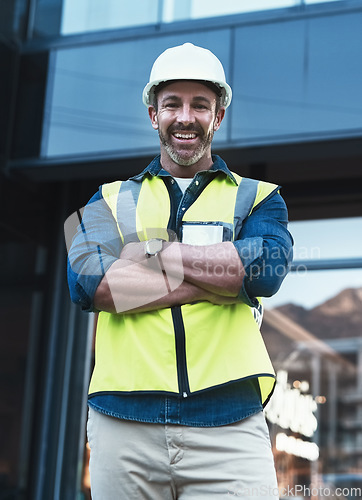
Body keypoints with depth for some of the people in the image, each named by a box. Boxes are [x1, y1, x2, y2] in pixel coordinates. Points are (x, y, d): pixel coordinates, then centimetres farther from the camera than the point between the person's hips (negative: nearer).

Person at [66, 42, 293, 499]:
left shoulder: (257, 198, 15)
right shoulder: (113, 199, 17)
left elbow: (267, 267, -8)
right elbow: (85, 281, -4)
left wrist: (152, 249, -4)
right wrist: (216, 282, -8)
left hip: (229, 426, -1)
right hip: (123, 423, 1)